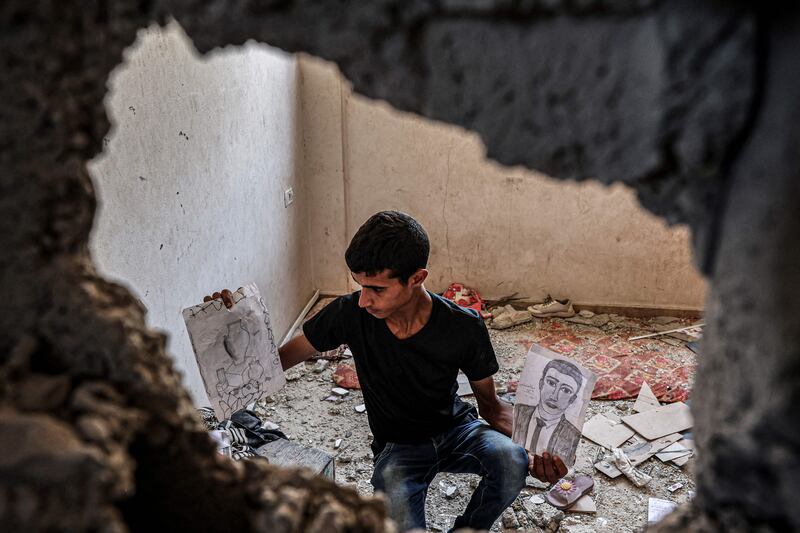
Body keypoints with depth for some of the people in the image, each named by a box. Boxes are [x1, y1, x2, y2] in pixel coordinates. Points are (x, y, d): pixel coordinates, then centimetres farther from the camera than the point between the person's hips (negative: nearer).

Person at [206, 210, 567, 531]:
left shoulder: (463, 327, -19)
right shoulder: (350, 314, -19)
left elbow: (490, 403, -6)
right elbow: (274, 362, -10)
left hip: (456, 428, 1)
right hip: (398, 446, -1)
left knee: (511, 460, -32)